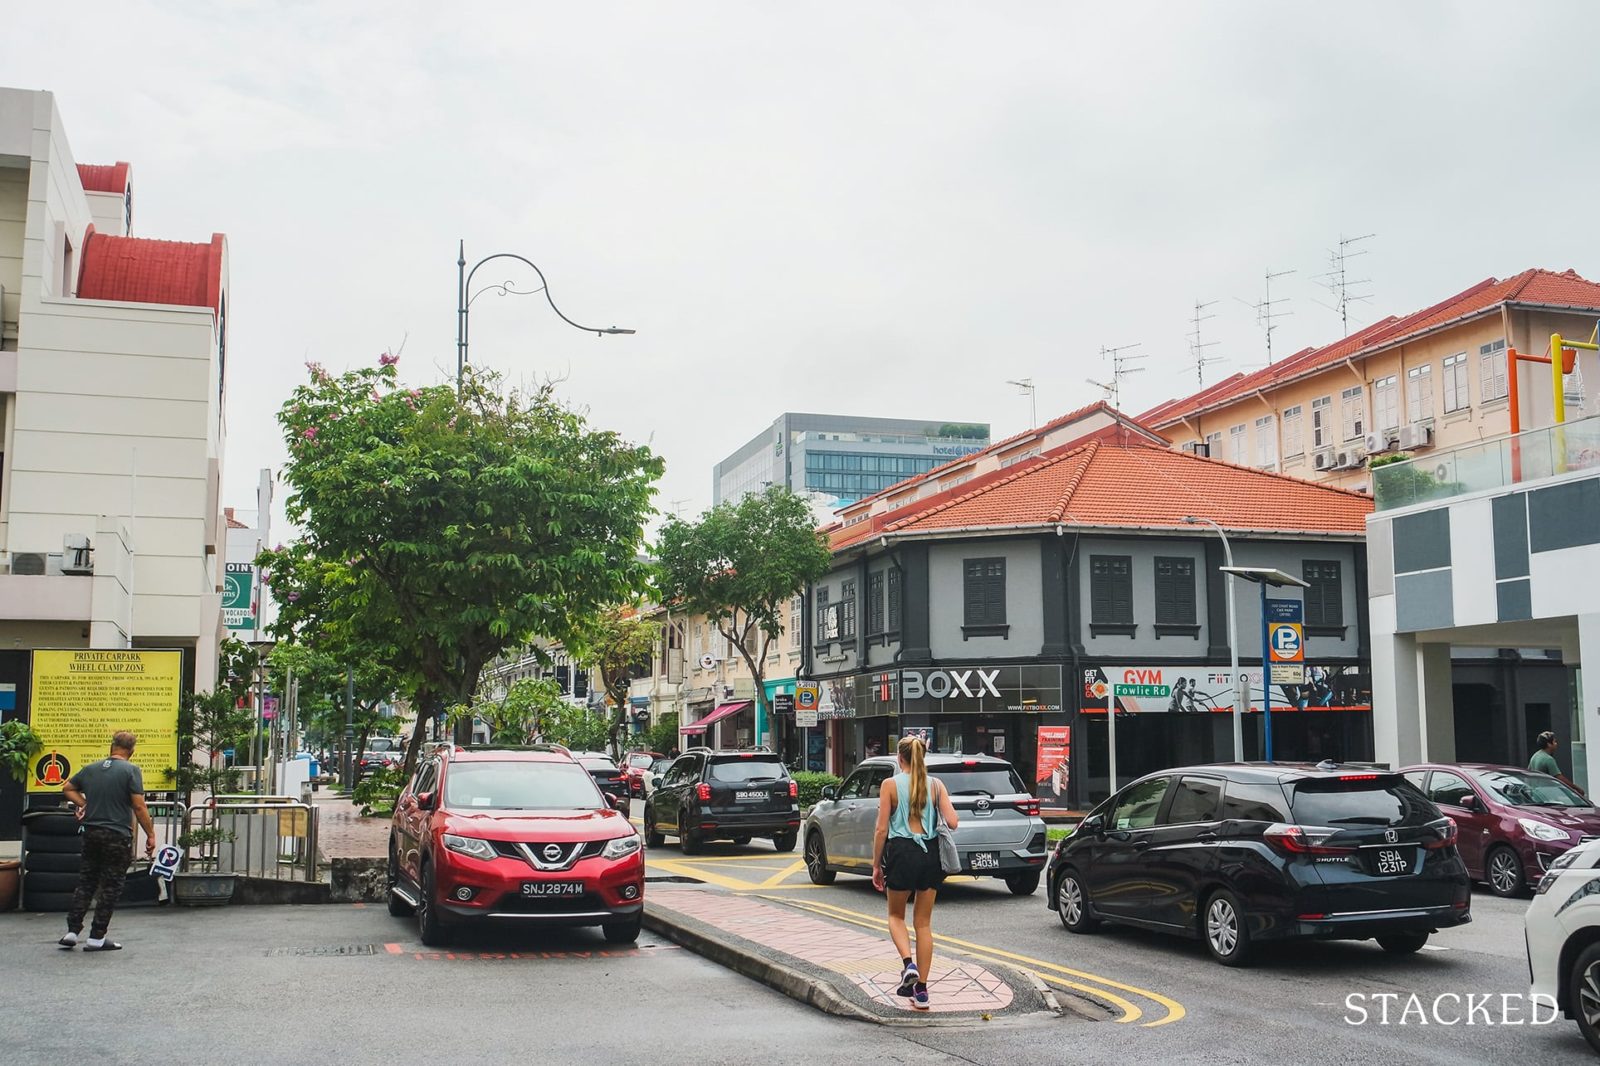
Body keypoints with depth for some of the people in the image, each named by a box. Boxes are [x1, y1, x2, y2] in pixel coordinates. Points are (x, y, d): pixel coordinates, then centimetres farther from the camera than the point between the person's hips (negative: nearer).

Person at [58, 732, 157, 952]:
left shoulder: (91, 769, 8)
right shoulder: (131, 771, -11)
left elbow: (68, 789, 22)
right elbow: (139, 807, -13)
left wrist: (84, 804, 14)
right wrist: (150, 834, -6)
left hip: (91, 833, 5)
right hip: (118, 835, -5)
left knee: (85, 883, 15)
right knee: (111, 888, 3)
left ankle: (72, 931, 10)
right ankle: (96, 938, 4)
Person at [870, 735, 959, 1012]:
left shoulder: (891, 785, -4)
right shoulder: (936, 785, 3)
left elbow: (881, 829, -6)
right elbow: (952, 823, -5)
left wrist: (876, 865, 2)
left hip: (902, 853, -3)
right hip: (930, 854, 3)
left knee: (896, 916, 18)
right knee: (923, 922, 11)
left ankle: (908, 964, -8)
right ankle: (921, 991, 10)